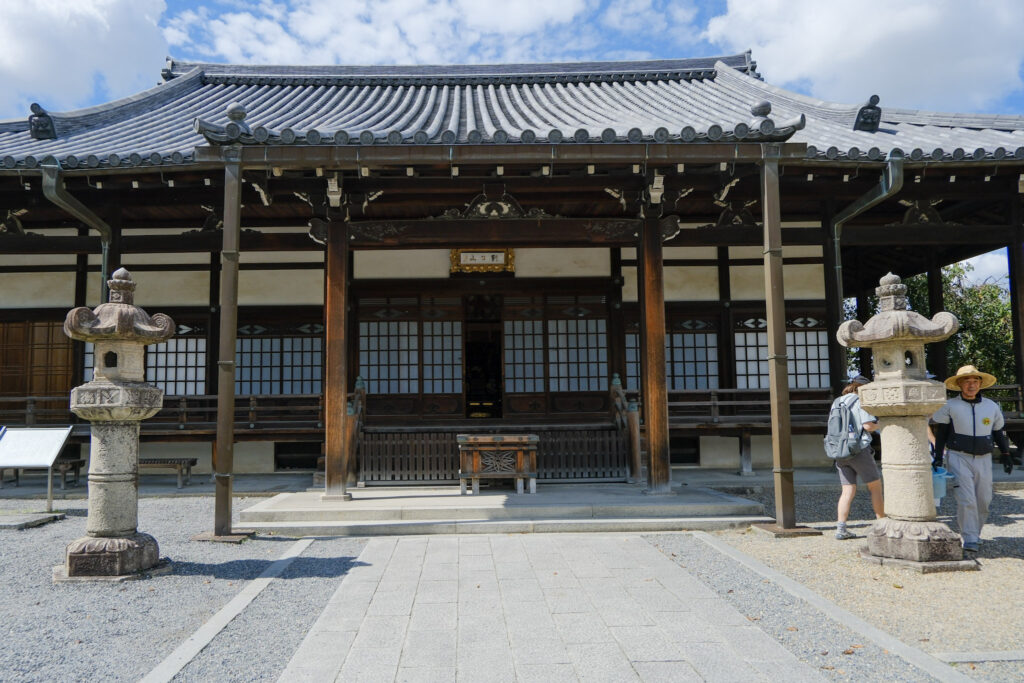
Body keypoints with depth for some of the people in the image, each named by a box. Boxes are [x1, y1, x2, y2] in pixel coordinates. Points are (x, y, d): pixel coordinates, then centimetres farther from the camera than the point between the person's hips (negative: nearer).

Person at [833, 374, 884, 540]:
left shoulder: (838, 402, 15)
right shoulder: (861, 401, -6)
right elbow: (868, 425, -15)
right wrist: (879, 424, 6)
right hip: (859, 450, -6)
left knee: (848, 491, 5)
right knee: (875, 486, 9)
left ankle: (841, 528, -4)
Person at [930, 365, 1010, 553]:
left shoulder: (991, 407, 7)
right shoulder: (950, 406, -3)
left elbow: (999, 431, 19)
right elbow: (939, 432, 1)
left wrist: (1006, 454, 15)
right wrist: (938, 457, -1)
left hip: (983, 460, 4)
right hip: (958, 458, -4)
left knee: (983, 500, 7)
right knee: (966, 500, -13)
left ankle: (974, 534, 25)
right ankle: (969, 539, -7)